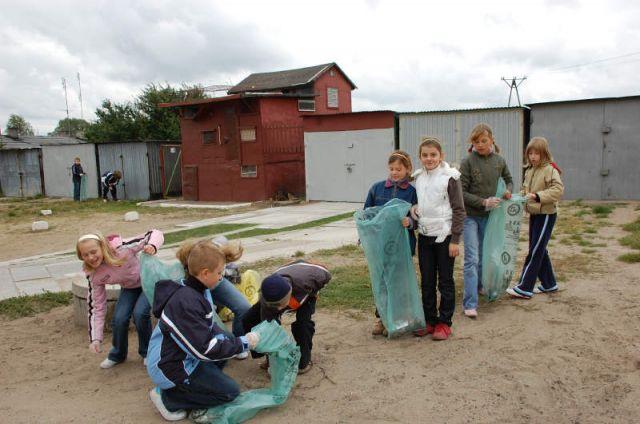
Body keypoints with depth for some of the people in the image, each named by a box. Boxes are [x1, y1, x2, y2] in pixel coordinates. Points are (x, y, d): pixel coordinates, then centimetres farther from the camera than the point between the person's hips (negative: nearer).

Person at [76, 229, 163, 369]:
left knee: (139, 313, -24)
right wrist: (95, 339, -15)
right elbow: (96, 307, -10)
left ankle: (148, 352, 3)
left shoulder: (122, 248, -34)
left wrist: (152, 246, -54)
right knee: (119, 318, -14)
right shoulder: (94, 275, -19)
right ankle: (117, 355, 17)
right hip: (129, 288, 4)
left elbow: (155, 234, -30)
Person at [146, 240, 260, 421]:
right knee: (230, 391, -3)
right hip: (171, 367, -9)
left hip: (182, 354, 9)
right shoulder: (185, 303, -32)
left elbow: (208, 327, 8)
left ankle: (196, 383, 12)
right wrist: (243, 343, -19)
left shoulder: (198, 290, -4)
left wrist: (235, 340, -5)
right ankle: (166, 396, 2)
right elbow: (205, 349, -29)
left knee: (227, 342, 13)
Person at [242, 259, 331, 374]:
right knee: (249, 320, -12)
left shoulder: (304, 279, -46)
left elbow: (326, 275, -24)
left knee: (303, 323, -29)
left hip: (305, 294, -1)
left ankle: (304, 361, -3)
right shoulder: (266, 302, -39)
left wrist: (313, 293, -13)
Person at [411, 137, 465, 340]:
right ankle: (429, 320, 23)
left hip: (444, 236, -5)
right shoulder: (419, 177, 7)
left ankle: (444, 323, 17)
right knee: (427, 281, 11)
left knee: (445, 281, 6)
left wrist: (455, 240, -12)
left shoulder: (450, 177, -10)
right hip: (424, 236, 5)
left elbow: (459, 210, -10)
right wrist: (414, 209, -4)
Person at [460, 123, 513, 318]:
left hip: (488, 216, 4)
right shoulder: (468, 162, -11)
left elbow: (509, 179, 19)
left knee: (483, 255, 17)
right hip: (470, 216, -4)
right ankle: (470, 303, -7)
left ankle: (479, 285, 38)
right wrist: (483, 202, -19)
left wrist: (508, 190, -3)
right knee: (472, 258, -8)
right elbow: (461, 193, -11)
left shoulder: (499, 161, 2)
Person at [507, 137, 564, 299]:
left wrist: (538, 196, -31)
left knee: (535, 251, -5)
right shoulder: (529, 171, 9)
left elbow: (558, 190, -26)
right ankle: (549, 284, 28)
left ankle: (524, 288, -1)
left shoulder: (550, 170, -16)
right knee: (539, 250, 15)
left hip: (546, 215, -8)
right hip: (534, 214, 8)